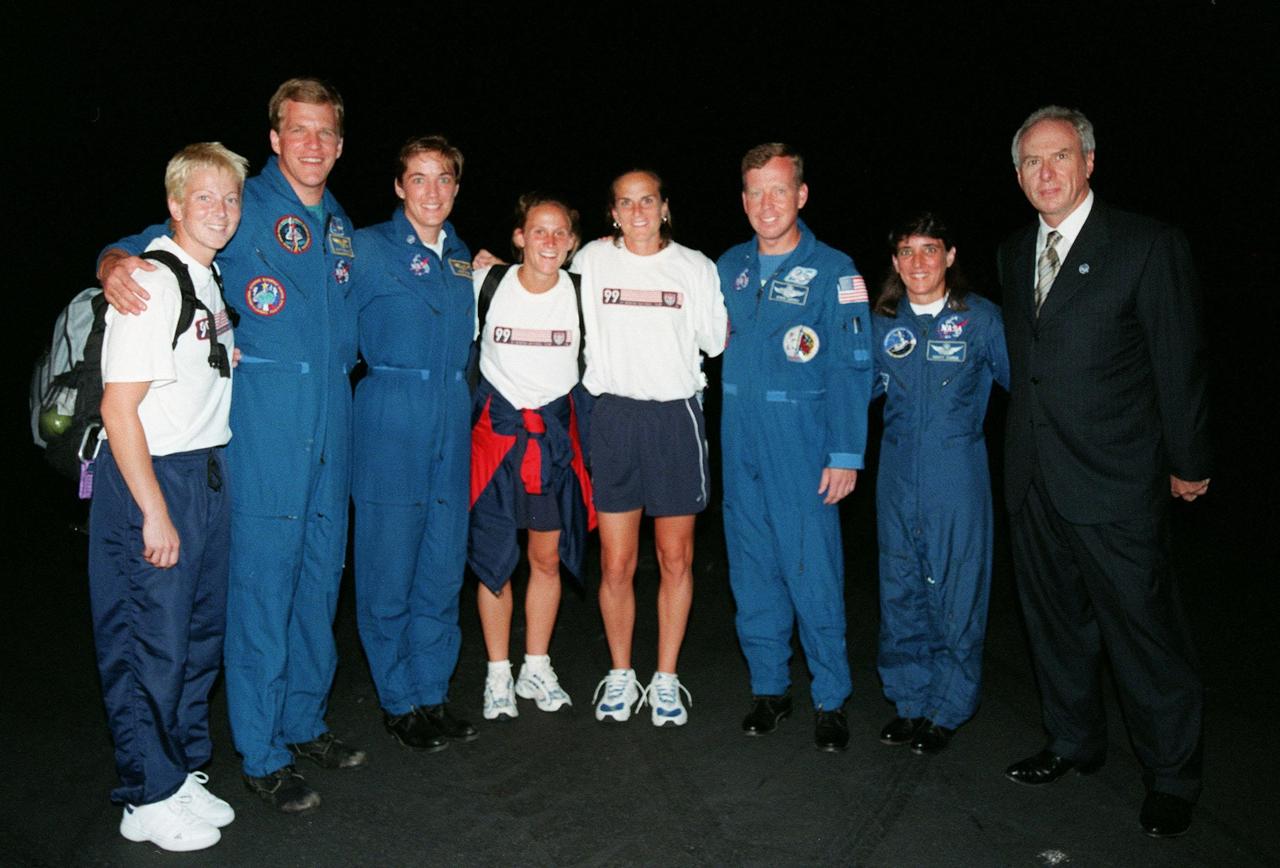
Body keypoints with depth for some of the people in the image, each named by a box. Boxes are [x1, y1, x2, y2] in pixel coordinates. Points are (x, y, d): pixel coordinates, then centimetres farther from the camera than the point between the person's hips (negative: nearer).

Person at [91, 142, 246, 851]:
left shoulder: (213, 277, 11)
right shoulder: (151, 284, -15)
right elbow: (119, 408, -18)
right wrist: (154, 514, -18)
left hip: (207, 473, 9)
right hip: (149, 478, -8)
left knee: (201, 633, 14)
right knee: (150, 645, 1)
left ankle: (185, 773, 30)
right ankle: (149, 799, 17)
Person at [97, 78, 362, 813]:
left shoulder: (340, 225, 17)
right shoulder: (242, 210, -2)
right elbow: (147, 248, -5)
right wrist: (116, 264, -25)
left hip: (330, 429, 6)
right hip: (265, 430, -6)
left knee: (320, 581, 13)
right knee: (262, 587, -2)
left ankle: (306, 722, 29)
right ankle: (263, 755, 13)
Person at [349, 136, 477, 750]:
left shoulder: (461, 256, 14)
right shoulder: (367, 248, -3)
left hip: (452, 422, 5)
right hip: (390, 422, -5)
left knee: (444, 569, 9)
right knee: (389, 571, 2)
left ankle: (433, 695, 24)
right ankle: (399, 704, 18)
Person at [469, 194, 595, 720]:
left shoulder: (582, 292, -4)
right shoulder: (485, 284, -5)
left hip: (555, 434, 1)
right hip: (496, 429, -1)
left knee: (548, 558, 8)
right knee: (493, 556, 2)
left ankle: (536, 669, 23)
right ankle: (498, 675, 17)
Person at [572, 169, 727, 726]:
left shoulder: (695, 267, 7)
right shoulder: (592, 261, 6)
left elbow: (717, 341, 11)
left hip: (677, 416, 1)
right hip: (614, 417, 0)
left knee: (676, 560, 6)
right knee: (616, 564, 3)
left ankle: (666, 679, 20)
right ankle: (620, 675, 22)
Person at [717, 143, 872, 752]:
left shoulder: (832, 270, -3)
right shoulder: (729, 267, 11)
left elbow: (851, 369, -7)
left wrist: (846, 454, -12)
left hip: (804, 446, -4)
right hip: (740, 443, 5)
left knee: (813, 572, -2)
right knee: (752, 569, 10)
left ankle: (830, 700, 15)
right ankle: (768, 687, 25)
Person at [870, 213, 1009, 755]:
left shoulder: (981, 317, -3)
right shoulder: (882, 322, 6)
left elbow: (1020, 380, 1)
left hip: (957, 472, -3)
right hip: (898, 471, 3)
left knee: (955, 590, 3)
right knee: (900, 587, 10)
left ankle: (947, 709, 22)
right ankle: (910, 699, 27)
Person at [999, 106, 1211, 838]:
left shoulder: (1149, 247, -9)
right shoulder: (1015, 252, 10)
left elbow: (1179, 364, -7)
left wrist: (1188, 466, -3)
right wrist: (1029, 441, 11)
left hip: (1114, 483, -6)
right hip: (1034, 479, 6)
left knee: (1146, 634, 4)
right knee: (1057, 624, 18)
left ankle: (1173, 776, 25)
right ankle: (1076, 743, 37)